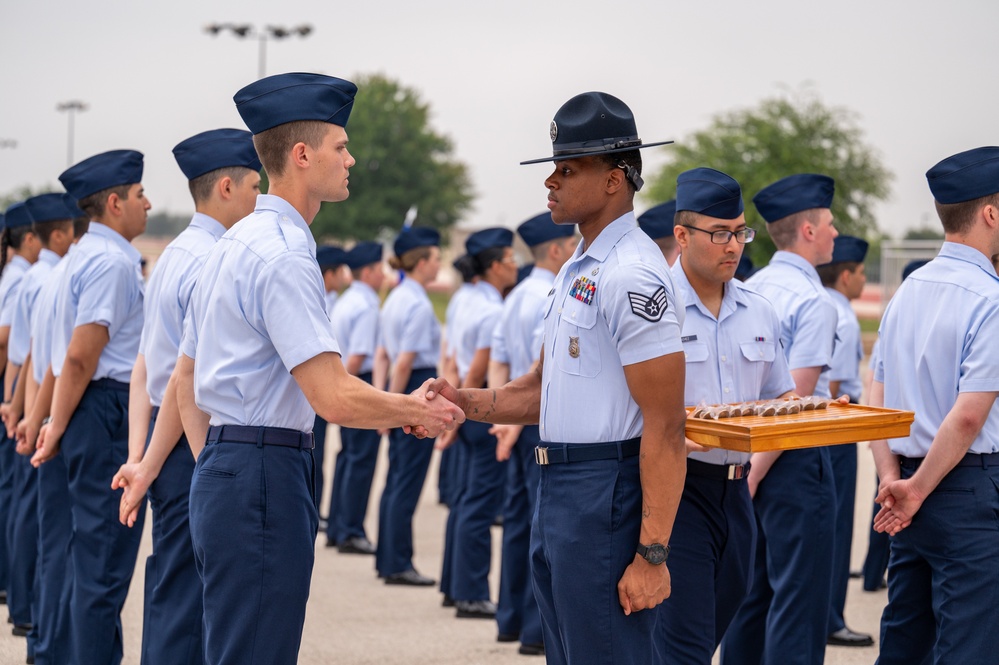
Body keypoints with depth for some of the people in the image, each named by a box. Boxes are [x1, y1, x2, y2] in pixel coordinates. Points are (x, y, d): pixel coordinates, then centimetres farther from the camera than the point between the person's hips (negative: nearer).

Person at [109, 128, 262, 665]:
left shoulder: (173, 256, 17)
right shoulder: (214, 263, -14)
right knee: (185, 603, -7)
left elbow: (143, 369, 14)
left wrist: (137, 457, 8)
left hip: (165, 440, 10)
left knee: (169, 597, 13)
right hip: (197, 442, -10)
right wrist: (149, 466, -12)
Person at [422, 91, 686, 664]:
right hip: (559, 489, 11)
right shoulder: (577, 271, 16)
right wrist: (466, 402, 6)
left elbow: (665, 428, -20)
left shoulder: (633, 276, -17)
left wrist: (652, 554, -23)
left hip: (607, 495, -11)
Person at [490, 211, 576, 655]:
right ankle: (538, 630, -8)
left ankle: (511, 619, 21)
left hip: (523, 421, 10)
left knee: (519, 518, 14)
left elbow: (498, 364, 12)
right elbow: (542, 369, -22)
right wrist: (515, 420, -18)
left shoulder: (517, 297, 14)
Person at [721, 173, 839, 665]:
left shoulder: (749, 291, 10)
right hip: (793, 459, -8)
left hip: (746, 453, 8)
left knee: (753, 588, 14)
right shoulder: (813, 302, -13)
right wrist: (757, 472, -14)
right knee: (798, 594, -5)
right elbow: (797, 399, -17)